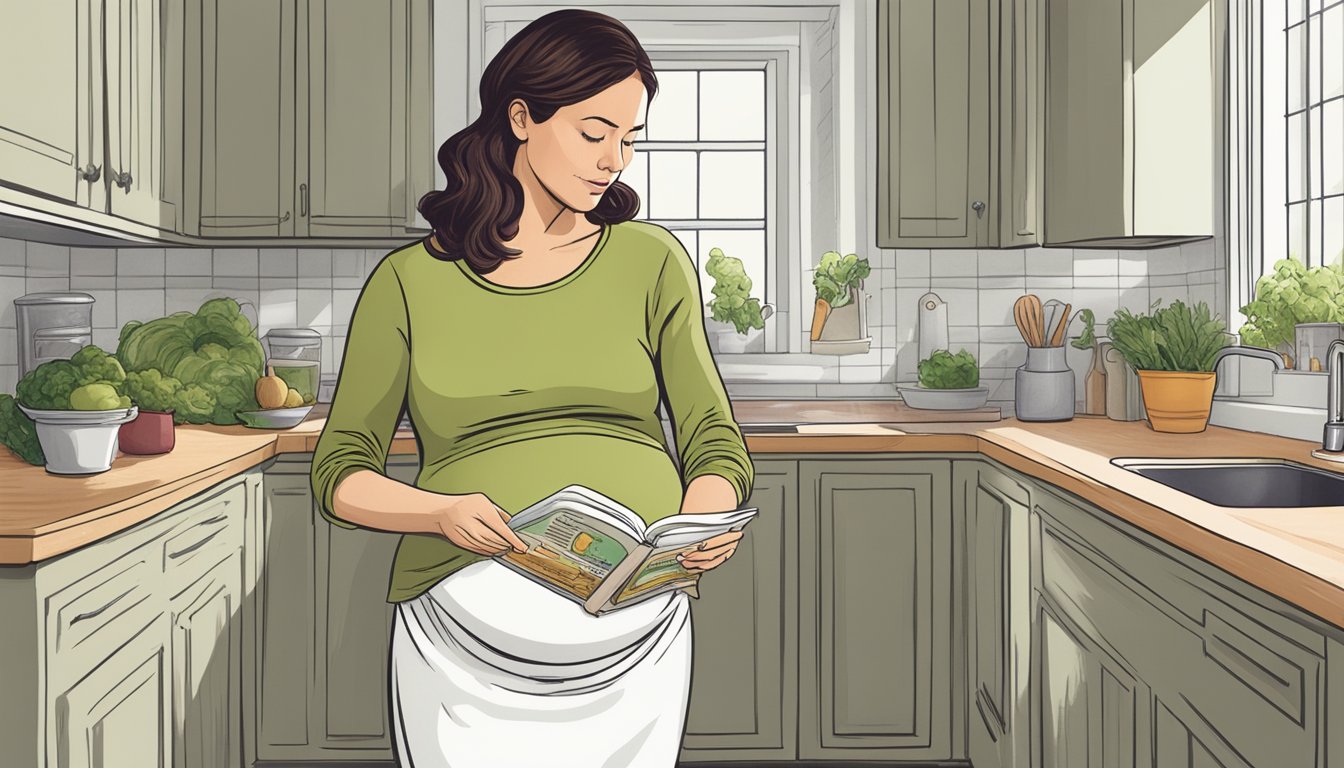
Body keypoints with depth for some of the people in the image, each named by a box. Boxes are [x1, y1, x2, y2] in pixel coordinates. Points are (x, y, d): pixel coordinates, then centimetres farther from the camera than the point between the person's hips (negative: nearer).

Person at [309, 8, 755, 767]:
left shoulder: (652, 261, 5)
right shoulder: (411, 281, 3)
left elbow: (714, 440, 6)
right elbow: (342, 470, 5)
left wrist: (709, 522, -16)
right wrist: (442, 512, -15)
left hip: (635, 633, 1)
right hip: (466, 624, -1)